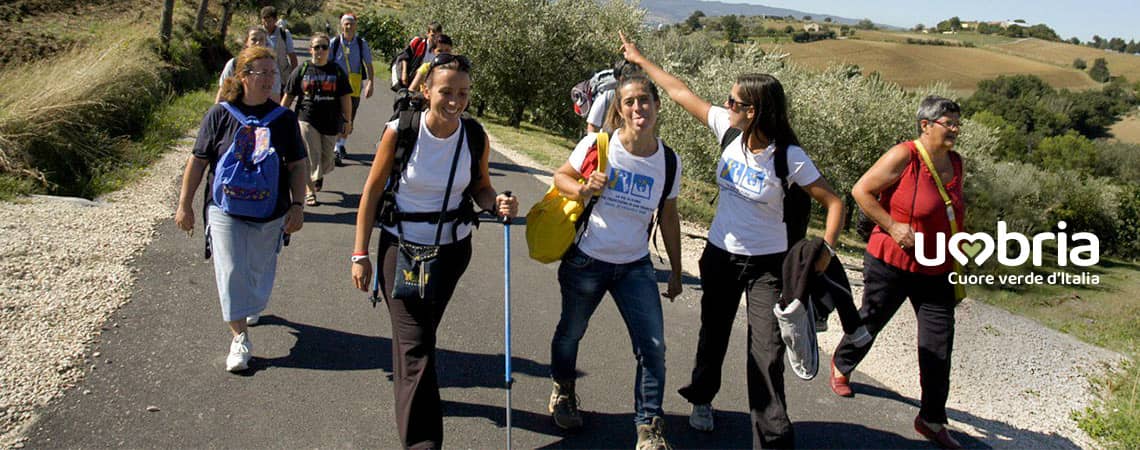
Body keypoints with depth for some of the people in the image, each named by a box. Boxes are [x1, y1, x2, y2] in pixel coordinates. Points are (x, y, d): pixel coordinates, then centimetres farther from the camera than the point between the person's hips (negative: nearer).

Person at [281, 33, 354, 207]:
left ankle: (319, 175, 44)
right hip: (307, 120, -2)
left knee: (326, 159, 11)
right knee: (311, 158, -7)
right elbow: (288, 97, 7)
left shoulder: (337, 71, 5)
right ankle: (309, 191, 4)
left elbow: (345, 98, 6)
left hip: (330, 121, 2)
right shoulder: (301, 70, 3)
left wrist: (347, 121, 3)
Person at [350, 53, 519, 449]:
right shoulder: (401, 131, -17)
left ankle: (412, 390, 49)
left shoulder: (475, 137, -10)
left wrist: (497, 203, -19)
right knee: (415, 345, -8)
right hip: (401, 246, -3)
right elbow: (372, 193, -8)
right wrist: (360, 255, -7)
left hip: (452, 249, 3)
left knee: (421, 332, 21)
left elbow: (479, 189, 5)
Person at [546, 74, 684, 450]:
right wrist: (583, 189, -24)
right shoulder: (598, 145, -12)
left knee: (653, 346, -6)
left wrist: (675, 273, 11)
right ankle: (563, 391, 47)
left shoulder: (668, 160, -4)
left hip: (635, 266, 2)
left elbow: (669, 217, 6)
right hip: (586, 260, -1)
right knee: (571, 331, 17)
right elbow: (560, 177, -1)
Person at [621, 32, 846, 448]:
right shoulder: (728, 129, -8)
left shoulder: (789, 157, -20)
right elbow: (681, 93, 1)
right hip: (720, 255, 4)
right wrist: (641, 60, 8)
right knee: (714, 334, 22)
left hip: (767, 264, -4)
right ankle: (701, 398, 47)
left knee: (767, 354, -7)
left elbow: (834, 203, -15)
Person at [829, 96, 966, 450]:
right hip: (892, 264, -5)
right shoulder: (903, 156, -16)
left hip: (937, 271, 5)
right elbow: (861, 191, -13)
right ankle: (842, 365, 46)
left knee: (939, 345, 1)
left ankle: (932, 420, 13)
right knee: (871, 320, 14)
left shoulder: (956, 163, 6)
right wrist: (892, 226, -20)